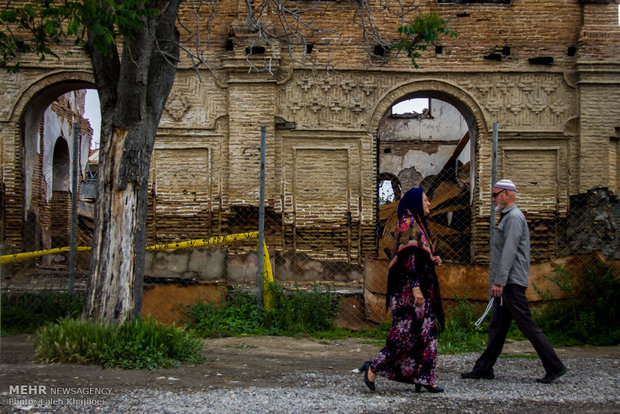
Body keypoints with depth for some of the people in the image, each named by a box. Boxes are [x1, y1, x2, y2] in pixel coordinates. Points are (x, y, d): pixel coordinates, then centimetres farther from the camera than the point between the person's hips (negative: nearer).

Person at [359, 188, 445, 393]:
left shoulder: (417, 225, 19)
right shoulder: (408, 224, -11)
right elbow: (407, 258, -20)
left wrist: (432, 260, 8)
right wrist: (415, 287, -25)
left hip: (421, 288, 10)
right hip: (409, 289, -10)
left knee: (426, 332, 6)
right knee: (406, 332, -9)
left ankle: (424, 378, 8)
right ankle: (373, 368, 0)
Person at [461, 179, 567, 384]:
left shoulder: (514, 217, -12)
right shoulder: (507, 217, 21)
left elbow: (509, 252, -20)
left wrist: (499, 282, -24)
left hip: (511, 283, -10)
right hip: (505, 284, 10)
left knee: (527, 325, -8)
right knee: (497, 327, 9)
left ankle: (555, 367, -3)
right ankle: (484, 368, 12)